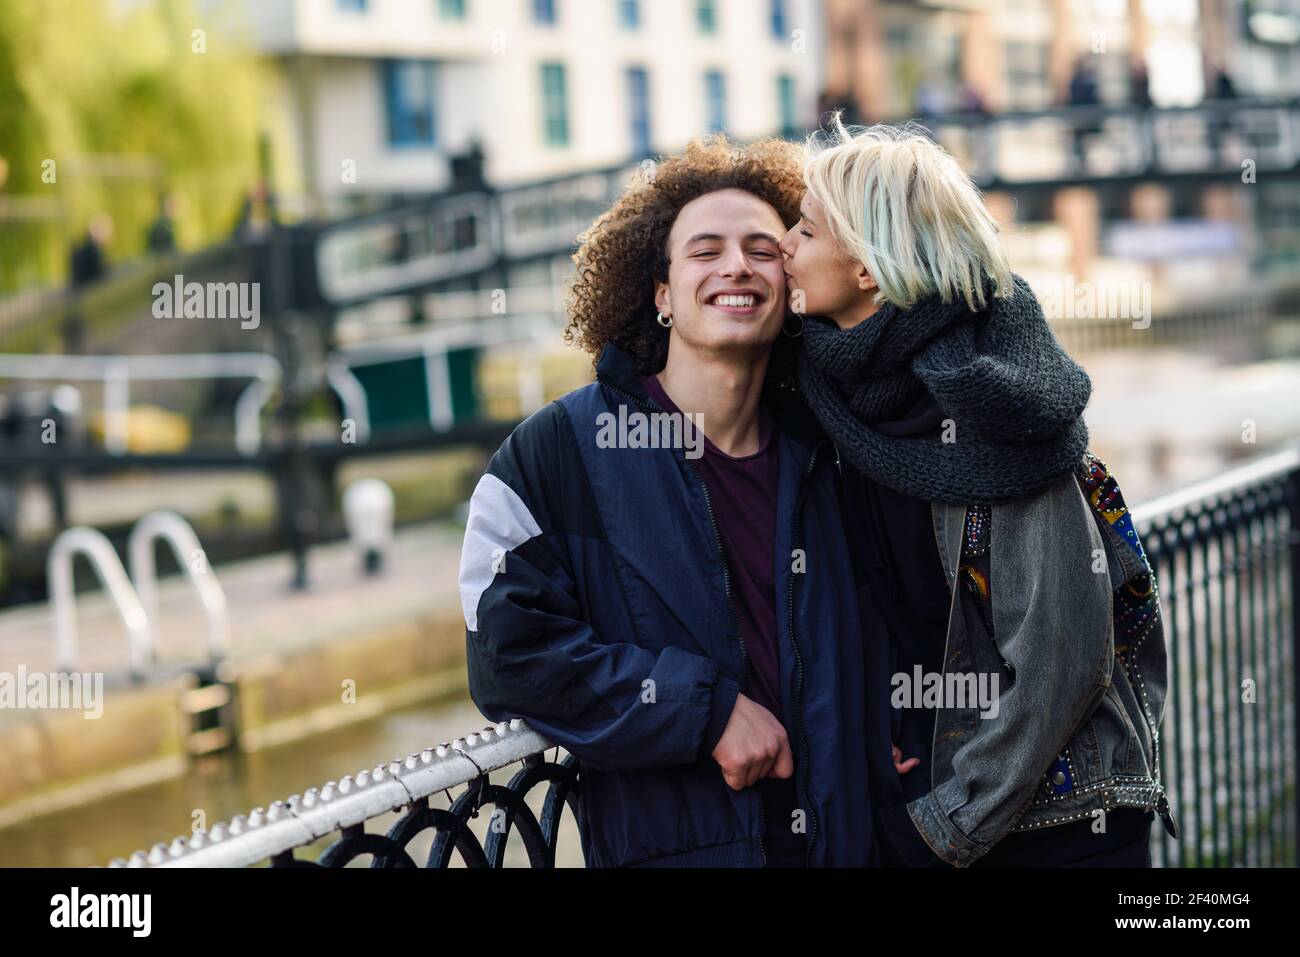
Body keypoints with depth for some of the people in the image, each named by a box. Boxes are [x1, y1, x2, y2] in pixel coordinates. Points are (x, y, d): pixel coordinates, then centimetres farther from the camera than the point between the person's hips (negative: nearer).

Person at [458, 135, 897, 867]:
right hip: (664, 843, -4)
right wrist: (708, 710, -19)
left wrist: (886, 725, -2)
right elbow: (510, 649, -16)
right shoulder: (558, 450, -8)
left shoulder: (819, 456, 4)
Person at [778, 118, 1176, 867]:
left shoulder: (988, 409, -19)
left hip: (1058, 823, -6)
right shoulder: (853, 392, 1)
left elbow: (1064, 658, -20)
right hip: (917, 794, 6)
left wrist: (949, 823, -14)